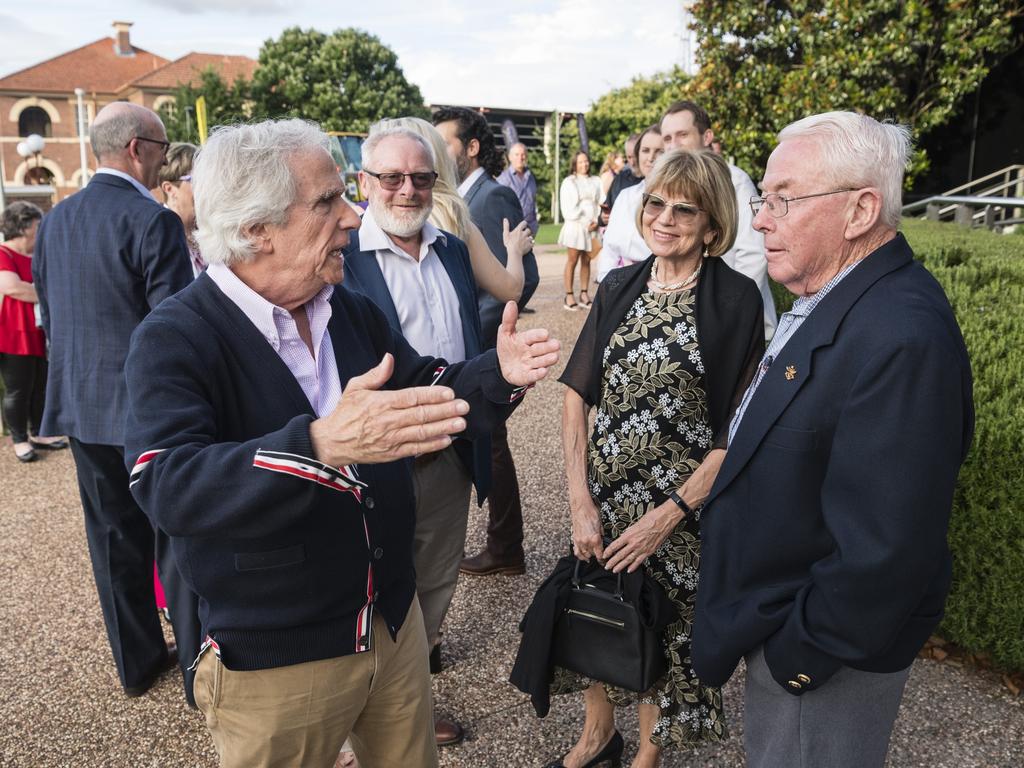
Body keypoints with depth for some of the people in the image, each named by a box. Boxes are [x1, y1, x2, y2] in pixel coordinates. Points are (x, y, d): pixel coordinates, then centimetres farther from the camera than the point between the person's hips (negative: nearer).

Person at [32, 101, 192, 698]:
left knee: (115, 537, 15)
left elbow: (49, 315, 13)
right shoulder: (154, 222, -16)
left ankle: (138, 661, 29)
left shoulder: (55, 221, 7)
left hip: (83, 404, 7)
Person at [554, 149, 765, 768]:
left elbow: (738, 430, -12)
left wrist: (668, 516, -16)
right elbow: (578, 396, -1)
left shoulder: (736, 298, -10)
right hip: (601, 493, 4)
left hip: (682, 507, -3)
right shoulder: (619, 287, 2)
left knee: (665, 629, 13)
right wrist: (581, 502, -8)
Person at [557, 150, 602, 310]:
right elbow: (567, 208, -2)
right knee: (572, 260, -6)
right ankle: (569, 296, -6)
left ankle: (584, 294, 8)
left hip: (592, 227, 3)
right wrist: (584, 221, -7)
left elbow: (600, 204, 9)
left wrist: (596, 221, -6)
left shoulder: (596, 182, 11)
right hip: (575, 225, -3)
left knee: (586, 261, 4)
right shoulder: (569, 182, 3)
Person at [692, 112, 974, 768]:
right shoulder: (828, 302, 2)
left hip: (823, 658, -9)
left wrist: (801, 651, -18)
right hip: (779, 617, 9)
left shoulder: (902, 338, -31)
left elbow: (884, 549, -31)